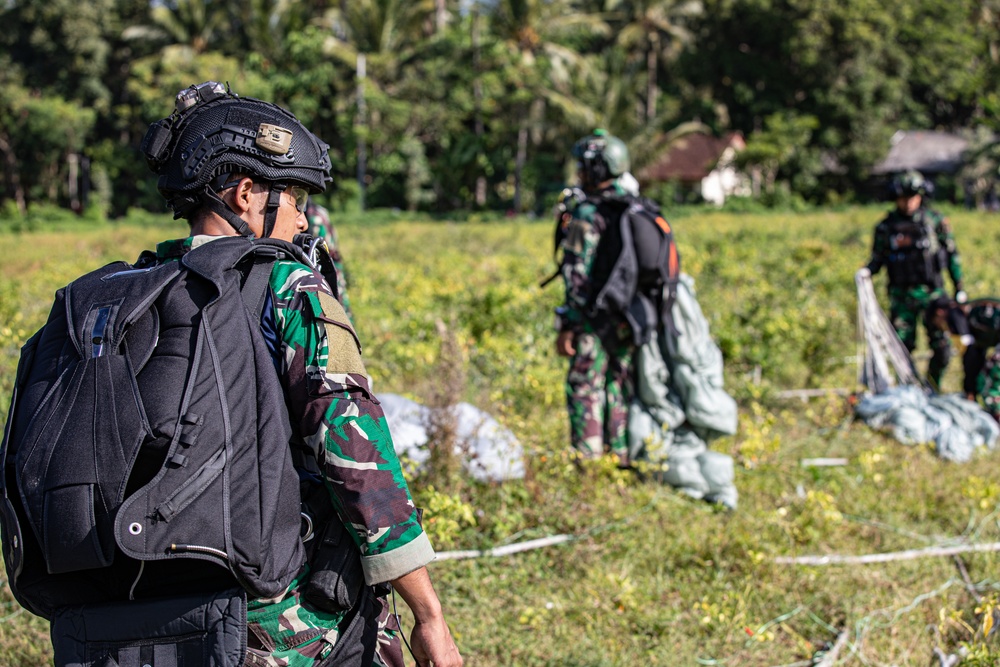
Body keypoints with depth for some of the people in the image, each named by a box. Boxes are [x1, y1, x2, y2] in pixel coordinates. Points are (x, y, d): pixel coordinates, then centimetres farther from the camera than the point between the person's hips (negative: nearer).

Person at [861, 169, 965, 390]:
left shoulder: (935, 221, 1)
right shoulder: (886, 227, 2)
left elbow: (952, 254, 7)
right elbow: (878, 258, 8)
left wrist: (959, 288, 6)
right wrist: (867, 270, -13)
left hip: (933, 292, 0)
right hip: (902, 295, 0)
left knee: (942, 347, -3)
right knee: (902, 348, -1)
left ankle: (933, 389, 17)